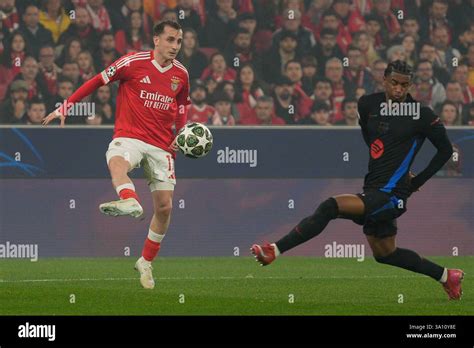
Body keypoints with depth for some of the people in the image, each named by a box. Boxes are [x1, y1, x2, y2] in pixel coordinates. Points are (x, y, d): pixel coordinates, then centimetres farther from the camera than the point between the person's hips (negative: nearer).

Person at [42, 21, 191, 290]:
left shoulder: (181, 74, 8)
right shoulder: (134, 62, -5)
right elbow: (98, 81, 2)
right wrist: (66, 107, -1)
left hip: (162, 144, 4)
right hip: (129, 135, -4)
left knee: (165, 206, -1)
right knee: (117, 161, -40)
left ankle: (146, 262, 18)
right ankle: (130, 201, -72)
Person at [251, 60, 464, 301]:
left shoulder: (421, 115, -10)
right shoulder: (368, 104, 6)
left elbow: (446, 150, 1)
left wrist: (418, 182, 1)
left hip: (390, 195, -8)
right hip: (373, 189, 8)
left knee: (330, 207, -23)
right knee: (384, 254, 19)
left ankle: (275, 250, -23)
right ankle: (445, 276, 33)